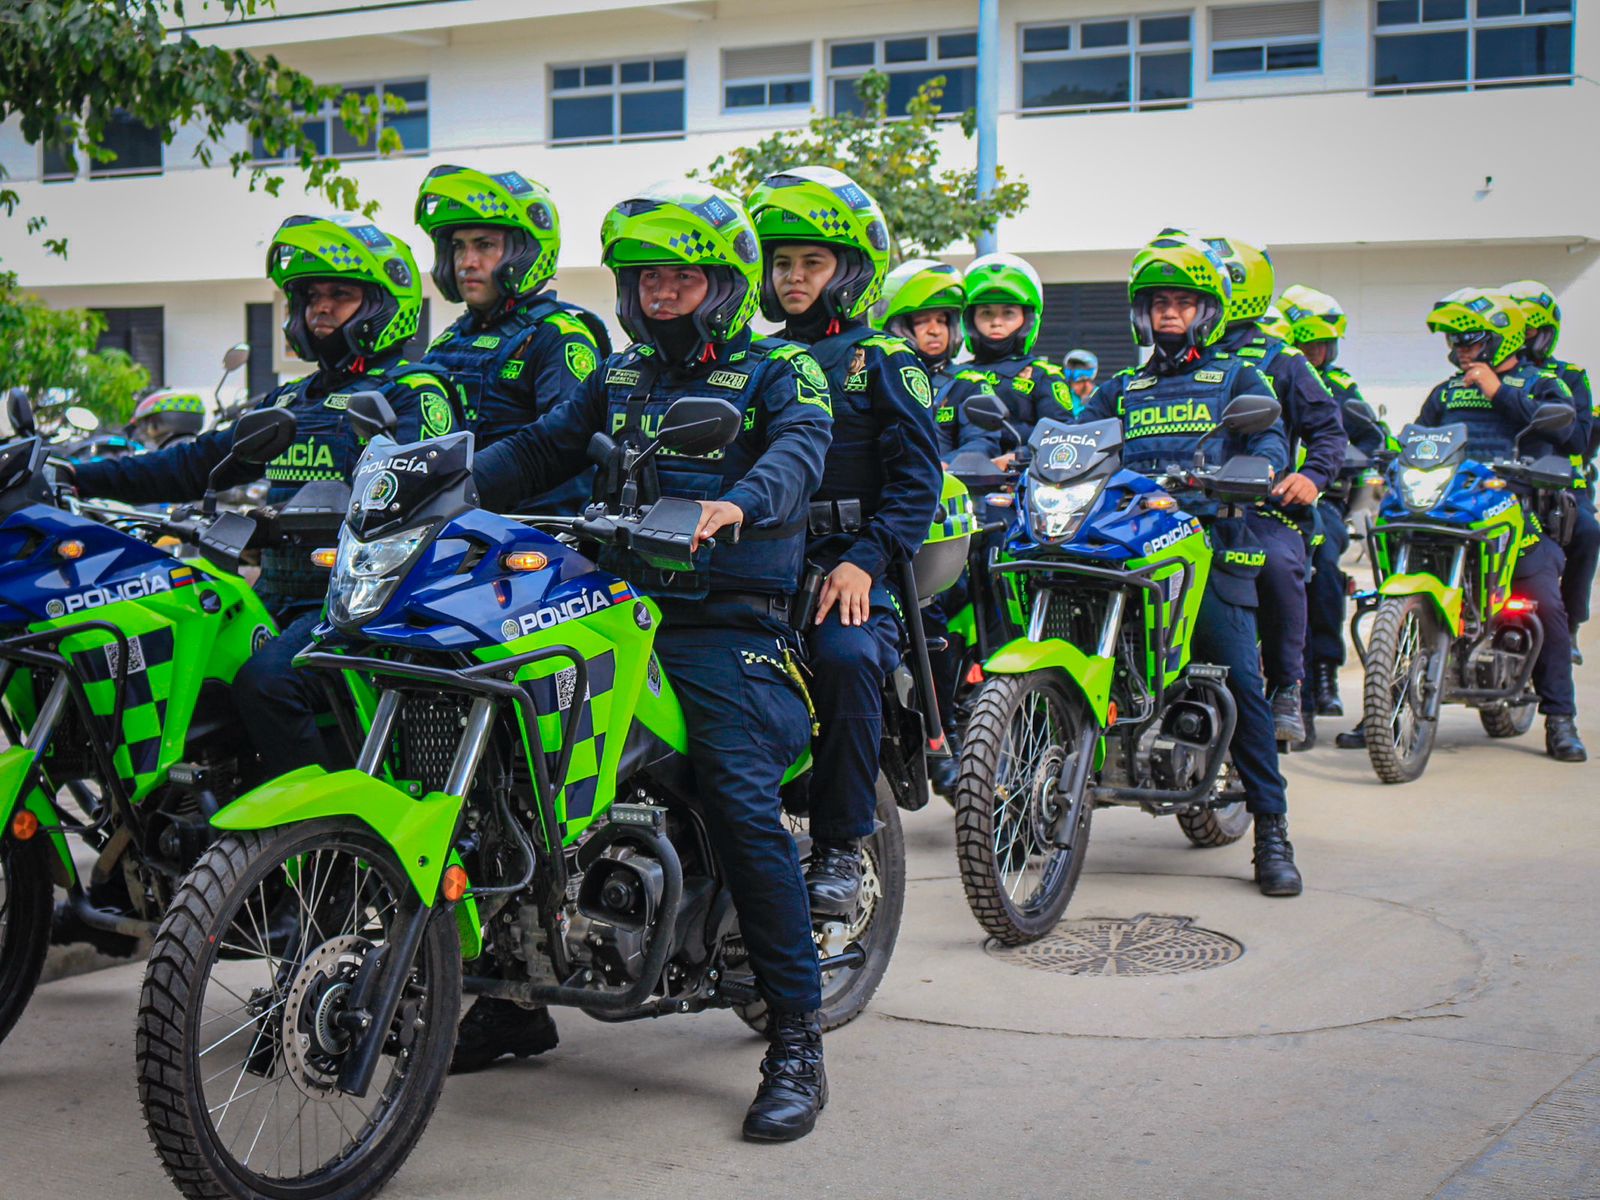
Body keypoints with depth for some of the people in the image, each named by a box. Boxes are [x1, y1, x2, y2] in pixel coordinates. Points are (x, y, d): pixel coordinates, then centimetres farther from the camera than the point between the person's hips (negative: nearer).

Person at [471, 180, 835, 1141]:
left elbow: (799, 450, -14)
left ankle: (799, 1041, -15)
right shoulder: (618, 380, 24)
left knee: (743, 805, -22)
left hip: (726, 623, -6)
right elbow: (541, 451, 19)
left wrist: (735, 504, -37)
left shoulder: (779, 369, 5)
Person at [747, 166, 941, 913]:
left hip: (853, 568, -4)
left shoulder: (884, 360, 7)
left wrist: (866, 559, -16)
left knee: (845, 657, -34)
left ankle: (839, 849, -21)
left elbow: (917, 475, -2)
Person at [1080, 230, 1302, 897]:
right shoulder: (1121, 389, 27)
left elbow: (1270, 439, 3)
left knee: (1241, 680, -14)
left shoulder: (1236, 378, 18)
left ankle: (1271, 828, -10)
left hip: (1212, 544, -3)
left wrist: (1260, 468, -20)